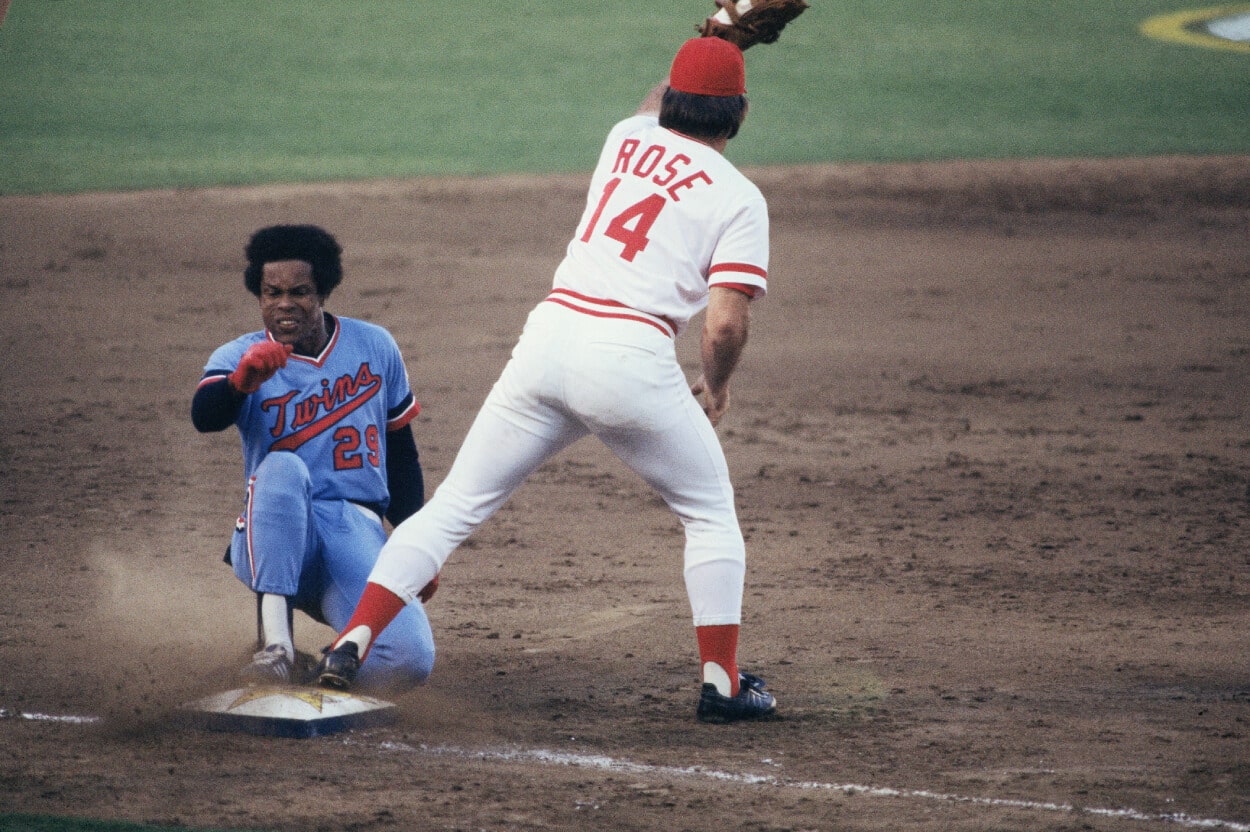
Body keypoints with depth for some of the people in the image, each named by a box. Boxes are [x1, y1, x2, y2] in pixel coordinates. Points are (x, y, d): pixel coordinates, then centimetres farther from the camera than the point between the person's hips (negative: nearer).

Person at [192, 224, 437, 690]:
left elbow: (401, 452, 17)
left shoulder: (375, 348, 9)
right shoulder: (240, 358, 0)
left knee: (410, 661, -27)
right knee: (282, 466, -37)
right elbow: (205, 418, -23)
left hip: (358, 534, 2)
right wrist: (241, 380, -46)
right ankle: (276, 644, -40)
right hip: (273, 542, -2)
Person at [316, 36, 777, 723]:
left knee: (453, 507, 9)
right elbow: (725, 322, -5)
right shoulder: (738, 199, 3)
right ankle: (721, 684, 14)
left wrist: (718, 37, 56)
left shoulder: (626, 139, 19)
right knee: (711, 515, 18)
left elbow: (657, 106, 46)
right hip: (632, 356, -4)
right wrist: (715, 388, 14)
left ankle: (352, 642, -4)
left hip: (549, 336, 4)